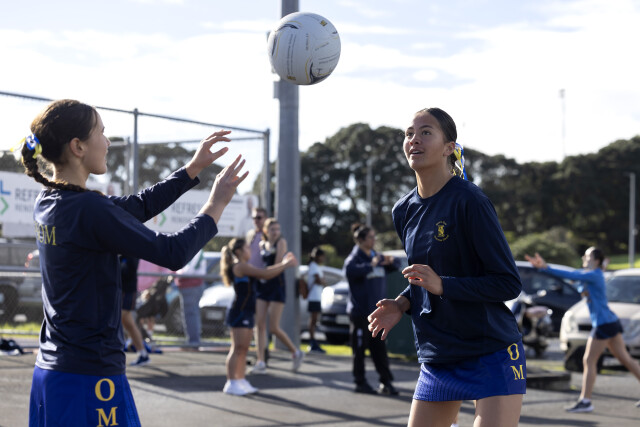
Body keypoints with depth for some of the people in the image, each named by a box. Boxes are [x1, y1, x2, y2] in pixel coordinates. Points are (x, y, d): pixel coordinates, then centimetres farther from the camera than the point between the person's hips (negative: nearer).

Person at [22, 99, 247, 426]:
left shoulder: (48, 201, 8)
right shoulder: (87, 209, -20)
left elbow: (138, 206, 16)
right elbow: (173, 253, -16)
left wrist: (195, 166, 18)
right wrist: (217, 203, -3)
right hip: (90, 376, -9)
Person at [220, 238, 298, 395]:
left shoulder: (242, 267, 18)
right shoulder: (241, 266, -13)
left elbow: (265, 272, 21)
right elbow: (266, 274, -17)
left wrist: (283, 263, 15)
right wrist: (286, 264, -10)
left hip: (245, 312, 10)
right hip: (239, 312, -10)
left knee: (243, 349, 12)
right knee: (237, 349, -9)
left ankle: (241, 381, 16)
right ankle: (231, 383, -8)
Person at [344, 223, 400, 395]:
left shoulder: (376, 256, 12)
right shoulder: (355, 257, -8)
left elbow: (393, 268, 23)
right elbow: (350, 270, -30)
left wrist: (391, 262, 1)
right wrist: (371, 265, -32)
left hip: (377, 310, 6)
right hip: (360, 311, -6)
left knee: (379, 348, 7)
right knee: (360, 348, 1)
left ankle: (386, 382, 10)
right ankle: (360, 383, 10)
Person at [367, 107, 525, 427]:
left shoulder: (469, 201, -15)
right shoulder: (404, 211, 8)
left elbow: (509, 283, -15)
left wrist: (442, 285, -24)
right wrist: (402, 304, 2)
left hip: (492, 355, -7)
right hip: (437, 359, 7)